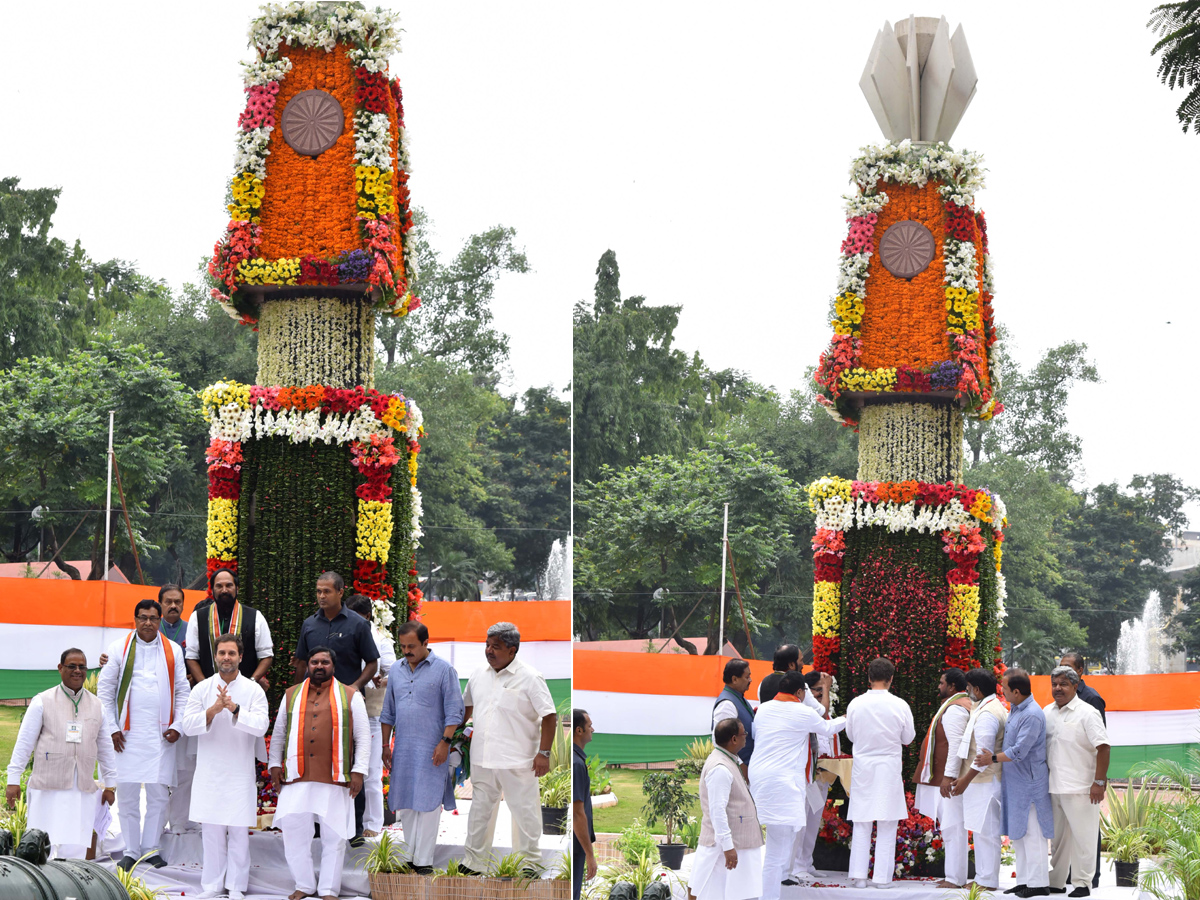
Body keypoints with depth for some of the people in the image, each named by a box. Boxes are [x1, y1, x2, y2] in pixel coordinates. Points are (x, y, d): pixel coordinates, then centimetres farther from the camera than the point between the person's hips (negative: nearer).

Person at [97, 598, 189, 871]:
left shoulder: (173, 651, 8)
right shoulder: (120, 649, 5)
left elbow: (182, 691, 12)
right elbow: (104, 690, 6)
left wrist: (177, 726, 2)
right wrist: (111, 728, 0)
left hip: (161, 733, 1)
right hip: (127, 734, -1)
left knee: (159, 793, -2)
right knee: (128, 793, 0)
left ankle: (152, 848, 8)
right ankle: (131, 851, 8)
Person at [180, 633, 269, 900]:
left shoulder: (253, 690, 1)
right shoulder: (202, 689, 6)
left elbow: (261, 725, -11)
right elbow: (188, 725, -3)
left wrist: (235, 709, -25)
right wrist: (213, 710, -19)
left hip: (240, 772, -1)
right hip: (209, 771, 1)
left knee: (239, 831, -1)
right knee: (211, 830, 3)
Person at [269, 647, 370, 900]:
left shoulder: (350, 696, 7)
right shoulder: (291, 696, 14)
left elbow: (363, 737, 4)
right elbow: (278, 734, 18)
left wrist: (359, 771, -4)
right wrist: (275, 764, 8)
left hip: (335, 778, -2)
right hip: (297, 777, 2)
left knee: (334, 836, 0)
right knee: (294, 831, -1)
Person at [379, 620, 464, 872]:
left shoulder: (443, 670, -3)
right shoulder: (396, 671, 13)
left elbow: (454, 710, -5)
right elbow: (388, 712, 20)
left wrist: (445, 742, -13)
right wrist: (385, 745, 14)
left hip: (431, 750, -5)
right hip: (403, 748, 5)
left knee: (427, 803, -6)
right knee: (405, 804, 6)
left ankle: (424, 861, -4)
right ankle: (410, 856, 13)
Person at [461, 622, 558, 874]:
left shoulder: (529, 678, -9)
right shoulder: (479, 676, 9)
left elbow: (549, 717, -10)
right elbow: (467, 707, 24)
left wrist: (543, 753, -15)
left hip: (517, 761, -5)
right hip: (482, 759, 5)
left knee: (525, 812, 2)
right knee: (479, 810, 12)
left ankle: (530, 861, 15)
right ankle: (474, 863, 22)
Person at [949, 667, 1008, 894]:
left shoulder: (987, 714, -18)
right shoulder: (991, 707, 15)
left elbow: (984, 754, -21)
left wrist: (966, 780, -17)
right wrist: (964, 778, 21)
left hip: (984, 781, -11)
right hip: (979, 781, 11)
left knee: (985, 831, -6)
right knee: (981, 830, 15)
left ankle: (988, 881, -3)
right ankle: (983, 877, 21)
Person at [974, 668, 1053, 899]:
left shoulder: (1032, 715, -21)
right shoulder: (1014, 708, 9)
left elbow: (1019, 751, -22)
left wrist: (993, 758, -11)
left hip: (1028, 782, -10)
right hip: (1014, 781, 10)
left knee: (1031, 834, -6)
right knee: (1017, 834, 14)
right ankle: (1024, 880, 21)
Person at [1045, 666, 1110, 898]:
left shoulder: (1087, 713, -8)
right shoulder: (1047, 712, 12)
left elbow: (1103, 748, -12)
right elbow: (1041, 746, 21)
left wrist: (1099, 782, -16)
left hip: (1079, 789, -6)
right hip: (1054, 788, 6)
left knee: (1082, 837, -3)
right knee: (1057, 837, 13)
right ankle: (1056, 881, 20)